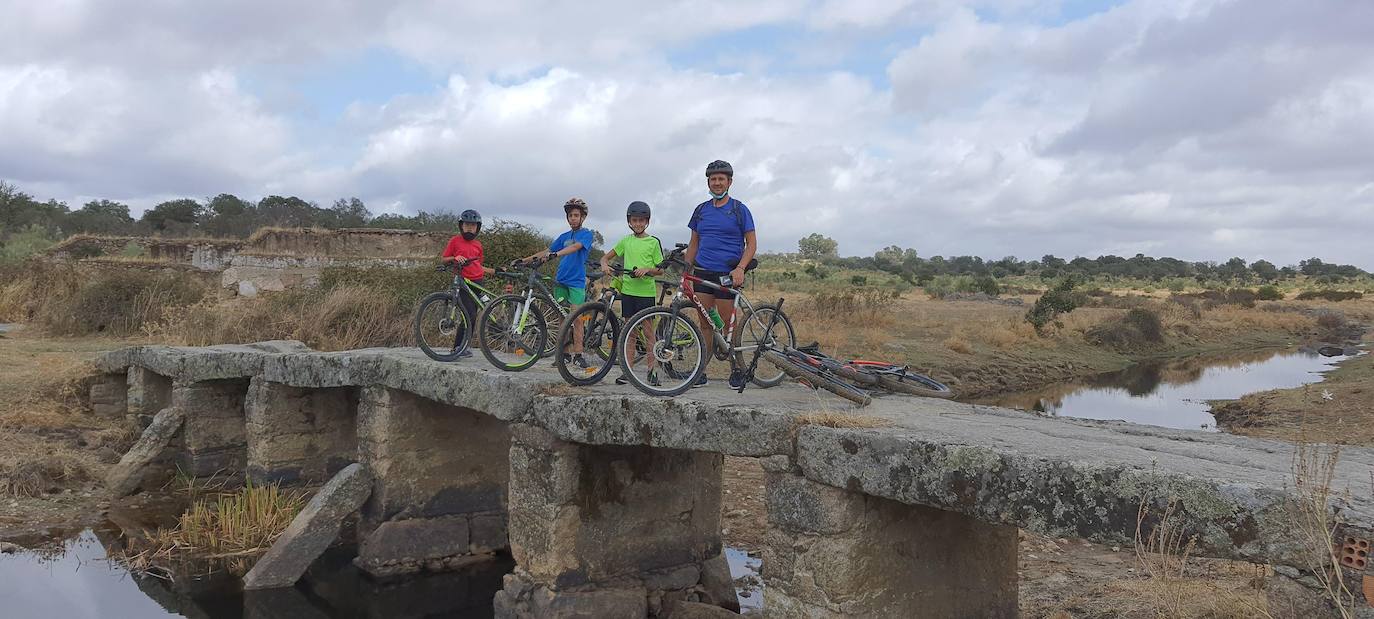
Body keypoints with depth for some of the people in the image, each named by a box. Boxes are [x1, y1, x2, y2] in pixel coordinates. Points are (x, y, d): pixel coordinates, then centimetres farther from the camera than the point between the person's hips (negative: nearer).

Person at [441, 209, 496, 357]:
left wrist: (495, 271, 13)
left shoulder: (478, 245, 15)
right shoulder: (455, 241, 2)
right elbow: (444, 259, 5)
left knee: (472, 316, 6)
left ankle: (465, 345, 15)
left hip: (477, 282, 5)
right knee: (470, 315, -16)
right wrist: (455, 258, -14)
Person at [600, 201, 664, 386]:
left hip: (646, 292, -3)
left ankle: (652, 370, 5)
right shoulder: (626, 241, 10)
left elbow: (660, 270, 2)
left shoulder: (653, 242, 1)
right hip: (628, 290, 3)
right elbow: (606, 257, 14)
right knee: (630, 332, 8)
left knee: (648, 332, -1)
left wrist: (647, 269, -17)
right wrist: (605, 265, -8)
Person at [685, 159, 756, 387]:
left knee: (727, 323, -2)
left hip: (727, 275, -4)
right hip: (702, 272, 4)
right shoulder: (701, 210, 13)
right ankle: (701, 371, 8)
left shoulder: (739, 210, 1)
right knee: (705, 323, 4)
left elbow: (751, 244, -1)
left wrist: (740, 269, -15)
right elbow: (694, 243, 18)